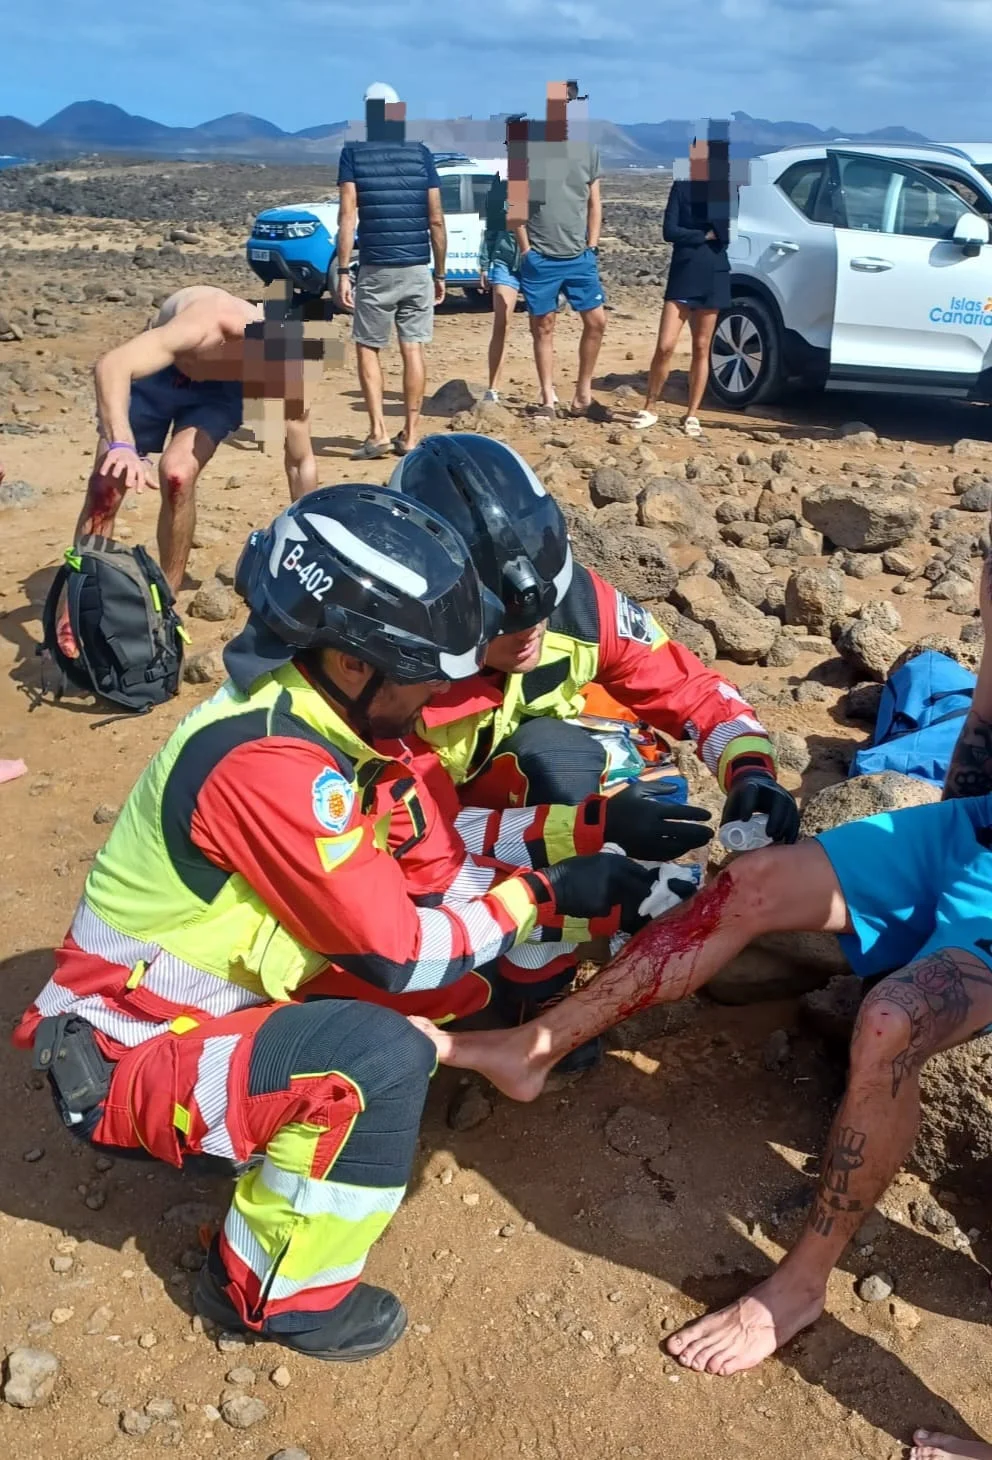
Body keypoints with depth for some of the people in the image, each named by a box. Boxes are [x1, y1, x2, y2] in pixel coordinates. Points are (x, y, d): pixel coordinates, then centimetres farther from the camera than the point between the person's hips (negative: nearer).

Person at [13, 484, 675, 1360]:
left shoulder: (328, 714, -4)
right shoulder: (268, 762, -31)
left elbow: (438, 855, 2)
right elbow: (402, 956, -25)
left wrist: (592, 826, -4)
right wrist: (546, 895, -14)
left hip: (214, 1007, 8)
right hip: (123, 1066, -8)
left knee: (464, 978, 3)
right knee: (380, 1059, -30)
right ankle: (271, 1290, -5)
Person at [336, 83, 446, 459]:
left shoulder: (353, 153, 0)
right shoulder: (421, 153, 5)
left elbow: (348, 217, -8)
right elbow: (436, 220, 3)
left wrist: (342, 272, -7)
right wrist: (440, 273, 10)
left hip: (375, 270, -2)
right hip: (417, 269, 2)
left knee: (367, 347, 9)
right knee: (413, 349, 6)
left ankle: (378, 433, -1)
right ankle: (409, 435, 7)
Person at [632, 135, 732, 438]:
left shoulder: (726, 189, 4)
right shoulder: (682, 187, 4)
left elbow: (724, 230, -12)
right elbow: (669, 232, -7)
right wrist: (705, 235, -9)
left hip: (713, 277, 1)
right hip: (682, 275, -1)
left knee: (701, 348, 5)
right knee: (665, 346, -7)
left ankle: (692, 414, 12)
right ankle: (650, 409, 6)